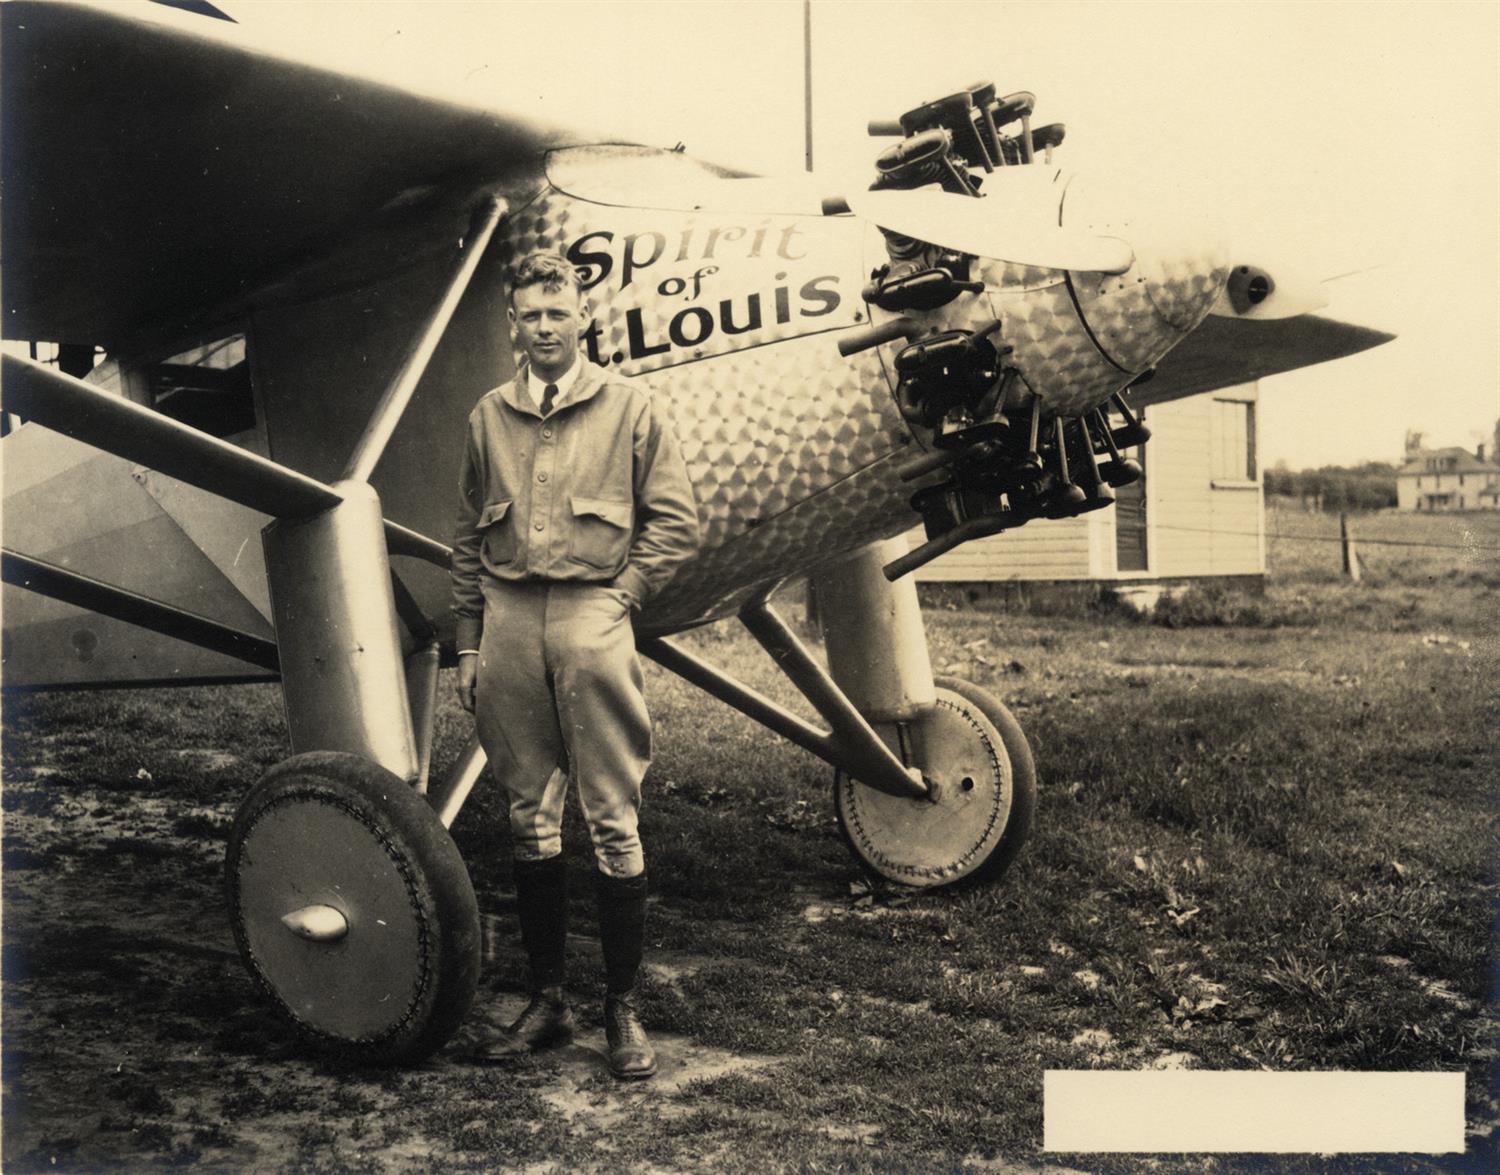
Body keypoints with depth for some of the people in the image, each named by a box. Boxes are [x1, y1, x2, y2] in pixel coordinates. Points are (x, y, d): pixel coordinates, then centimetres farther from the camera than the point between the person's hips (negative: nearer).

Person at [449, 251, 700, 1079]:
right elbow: (468, 537, 15)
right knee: (528, 818, 8)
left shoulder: (627, 407, 4)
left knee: (613, 823, -2)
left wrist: (620, 598, -5)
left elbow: (675, 521, 3)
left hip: (592, 616, -3)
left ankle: (623, 1009, 7)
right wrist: (469, 642, 10)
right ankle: (545, 1000, 19)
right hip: (509, 620, 3)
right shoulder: (488, 417, 13)